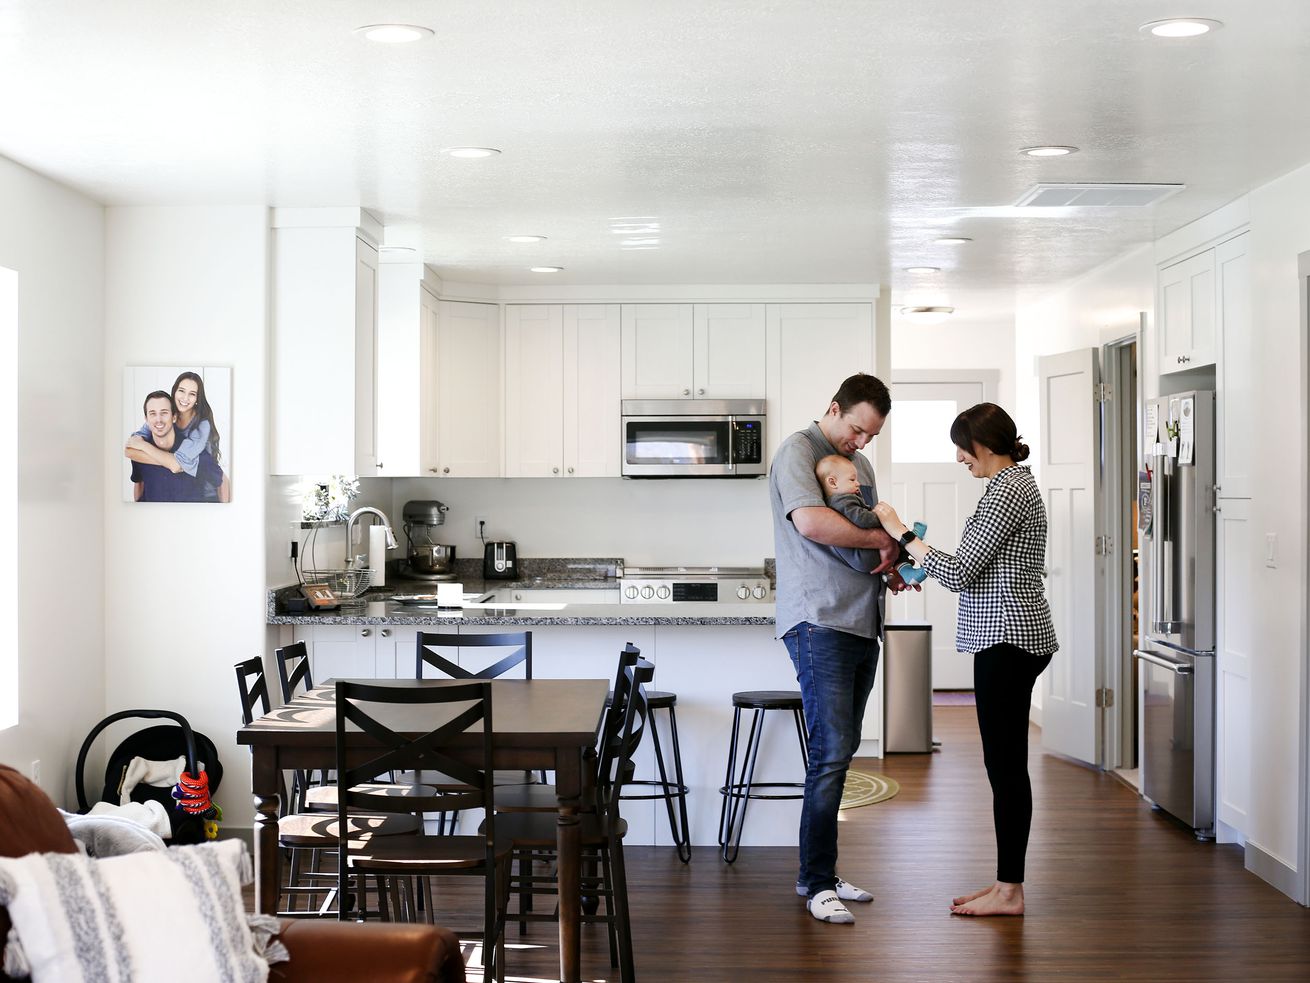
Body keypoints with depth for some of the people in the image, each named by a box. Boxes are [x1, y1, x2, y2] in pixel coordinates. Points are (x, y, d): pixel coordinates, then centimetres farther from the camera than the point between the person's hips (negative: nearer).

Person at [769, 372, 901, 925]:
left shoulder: (859, 463, 20)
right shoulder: (798, 453, -7)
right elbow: (810, 522, -25)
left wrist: (894, 563, 6)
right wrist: (881, 540, -15)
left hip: (862, 624, 9)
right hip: (819, 624, -9)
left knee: (841, 751, 10)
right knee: (831, 752, -11)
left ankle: (818, 873, 18)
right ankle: (817, 883, -4)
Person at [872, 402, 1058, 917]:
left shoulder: (1006, 492, -16)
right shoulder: (1015, 482, 17)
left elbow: (960, 573, -19)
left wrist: (902, 533, -12)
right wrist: (926, 562, 18)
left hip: (1007, 641, -11)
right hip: (1012, 637, 11)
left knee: (1005, 764, -5)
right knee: (1005, 763, 12)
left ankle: (1009, 890, 2)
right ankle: (1006, 882, 18)